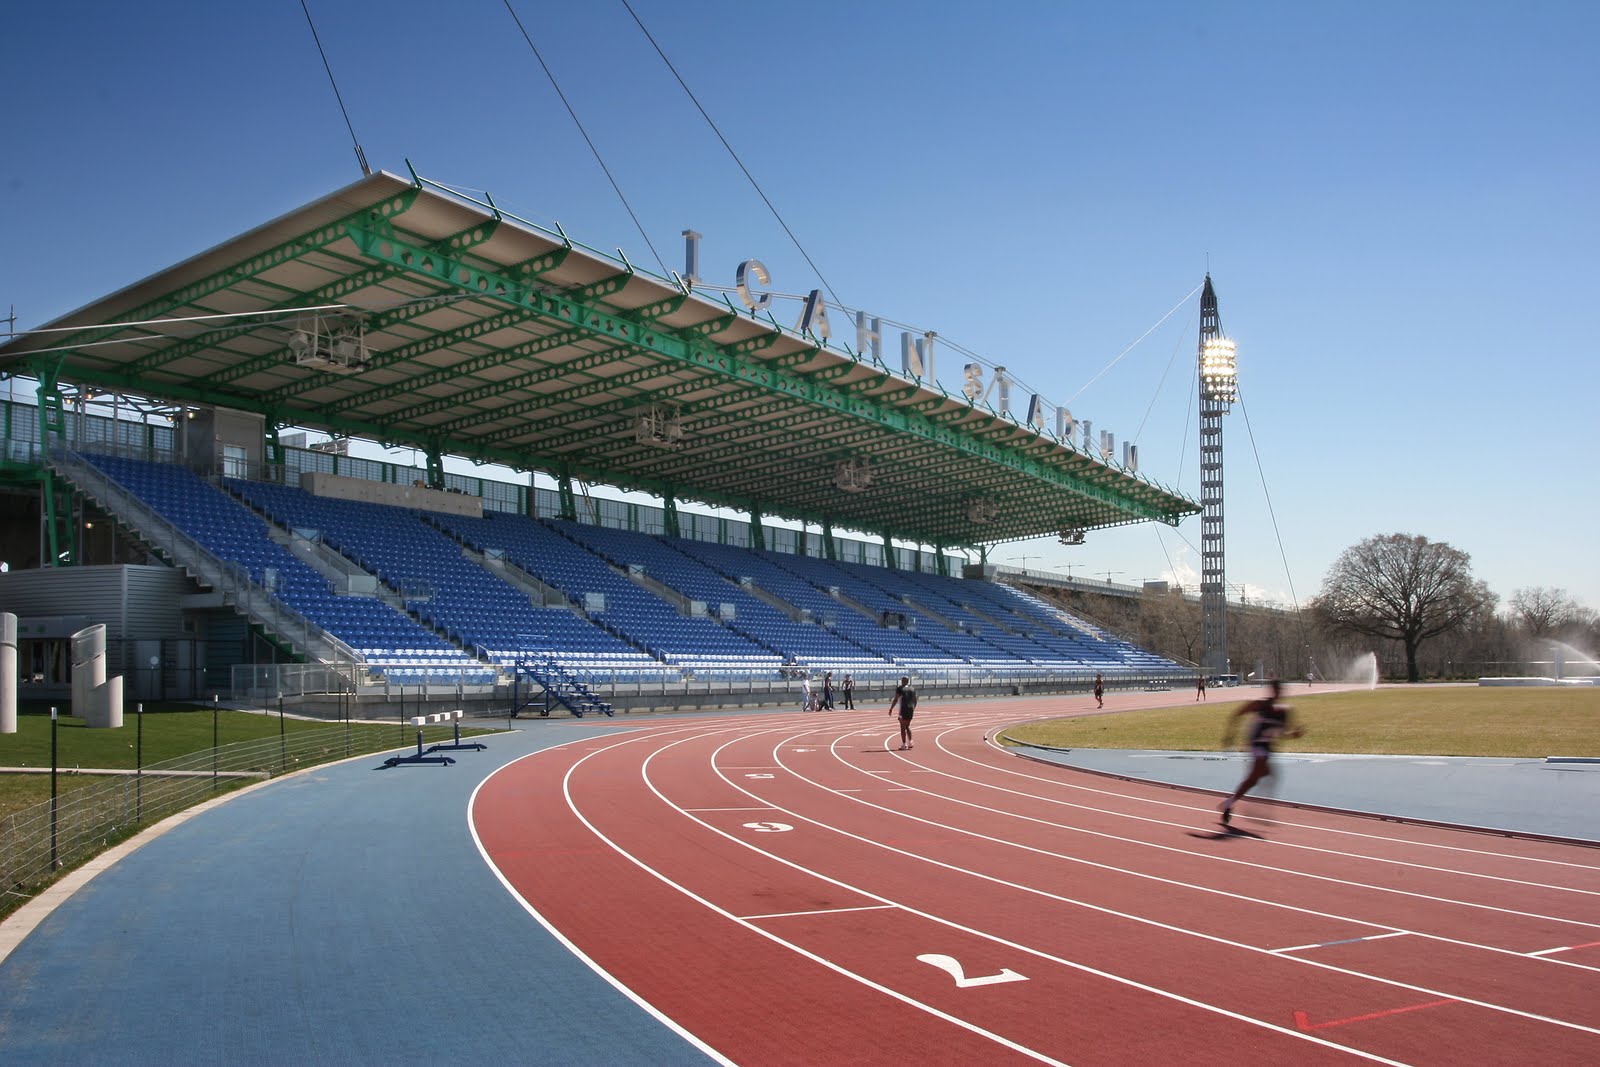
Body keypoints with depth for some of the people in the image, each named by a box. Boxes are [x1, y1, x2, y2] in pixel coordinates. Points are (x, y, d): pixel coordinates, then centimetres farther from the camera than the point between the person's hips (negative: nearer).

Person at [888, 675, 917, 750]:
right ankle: (910, 743, 15)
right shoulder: (912, 689, 11)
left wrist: (891, 709, -6)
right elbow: (915, 700, 13)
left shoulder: (900, 689, -6)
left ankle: (904, 744, -3)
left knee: (903, 727, 0)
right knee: (907, 726, 20)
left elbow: (896, 700, -11)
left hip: (903, 710, -6)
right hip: (911, 709, 6)